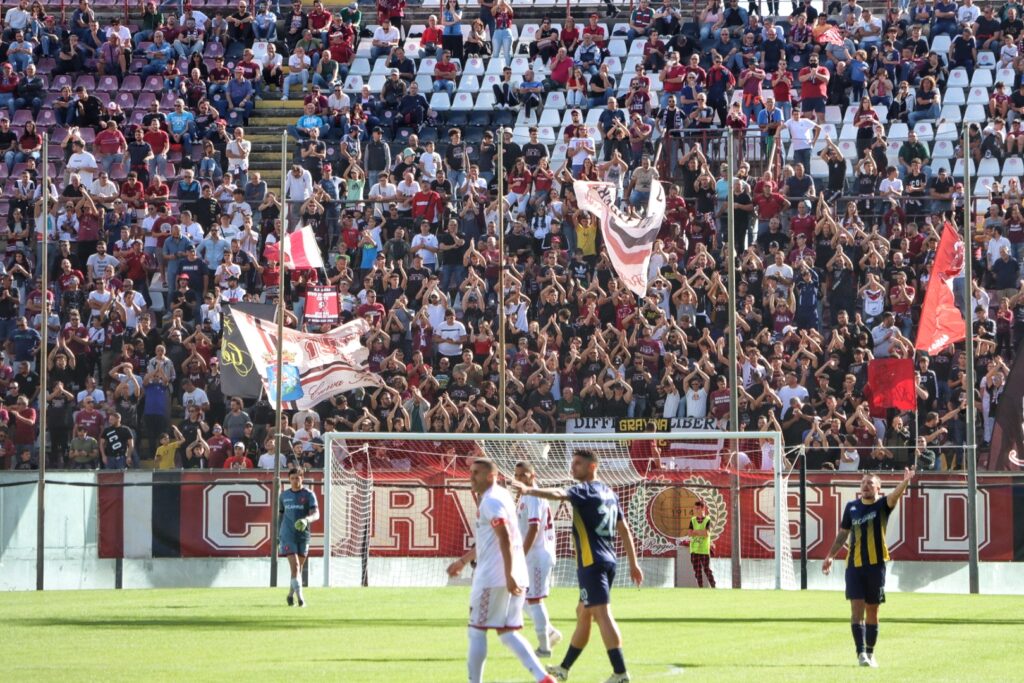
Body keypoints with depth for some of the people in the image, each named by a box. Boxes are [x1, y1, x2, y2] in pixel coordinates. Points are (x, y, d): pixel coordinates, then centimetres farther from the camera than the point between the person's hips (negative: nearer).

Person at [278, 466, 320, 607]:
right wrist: (278, 536, 16)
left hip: (303, 535, 0)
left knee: (299, 568, 8)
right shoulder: (284, 495, 9)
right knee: (294, 565, -14)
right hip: (288, 535, 0)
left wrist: (306, 520, -33)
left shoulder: (309, 495, 0)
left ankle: (291, 595, 26)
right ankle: (300, 597, -18)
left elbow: (316, 514, -12)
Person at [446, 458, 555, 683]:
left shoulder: (491, 502, -11)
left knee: (476, 631, 0)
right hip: (511, 577, 9)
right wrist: (463, 560, 38)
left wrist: (509, 575, -28)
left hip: (493, 578, -9)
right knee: (507, 633, 10)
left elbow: (505, 538, -22)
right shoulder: (500, 497, 20)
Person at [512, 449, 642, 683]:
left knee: (602, 614, -13)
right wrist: (633, 563, 24)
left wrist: (529, 491, -38)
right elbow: (624, 530, 20)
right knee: (583, 613, 18)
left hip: (591, 562, -9)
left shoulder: (586, 490, -9)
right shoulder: (609, 493, 17)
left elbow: (558, 494, -29)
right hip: (608, 561, 9)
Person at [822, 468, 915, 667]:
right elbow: (843, 533, 18)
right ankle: (861, 653, -12)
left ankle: (870, 653, 18)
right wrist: (830, 556, 16)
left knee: (872, 610, 7)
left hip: (876, 565, -1)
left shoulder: (882, 505, -2)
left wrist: (905, 482, -43)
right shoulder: (852, 507, 7)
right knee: (857, 607, -9)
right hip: (854, 565, 1)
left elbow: (894, 495, -23)